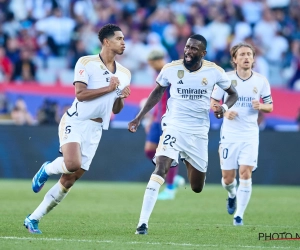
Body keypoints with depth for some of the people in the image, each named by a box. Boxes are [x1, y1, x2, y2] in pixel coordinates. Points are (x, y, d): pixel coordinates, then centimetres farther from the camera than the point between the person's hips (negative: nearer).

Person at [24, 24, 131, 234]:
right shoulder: (86, 63, -5)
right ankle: (47, 169, 4)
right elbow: (80, 94, -15)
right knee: (72, 164, -31)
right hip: (75, 122, -5)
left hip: (95, 130, 5)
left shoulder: (124, 73, 12)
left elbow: (116, 110, 17)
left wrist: (121, 98, -4)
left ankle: (33, 218, 8)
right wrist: (109, 88, -16)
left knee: (70, 180, 0)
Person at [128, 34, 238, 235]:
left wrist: (224, 107, -15)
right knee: (160, 170, -24)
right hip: (174, 127, -1)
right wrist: (139, 118, 7)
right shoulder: (171, 69, -6)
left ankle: (187, 162, 46)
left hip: (199, 133, 1)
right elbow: (158, 92, 11)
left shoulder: (214, 72, -6)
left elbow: (233, 94, 7)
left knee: (197, 188, 9)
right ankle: (143, 223, -25)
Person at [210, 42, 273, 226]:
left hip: (250, 135, 0)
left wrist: (260, 106, -14)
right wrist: (224, 112, -16)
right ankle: (232, 194, 40)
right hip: (229, 134, 0)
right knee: (228, 177, 3)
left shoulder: (261, 81, 1)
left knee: (246, 173, -13)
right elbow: (213, 102, 4)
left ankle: (239, 214, -4)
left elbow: (270, 107, 9)